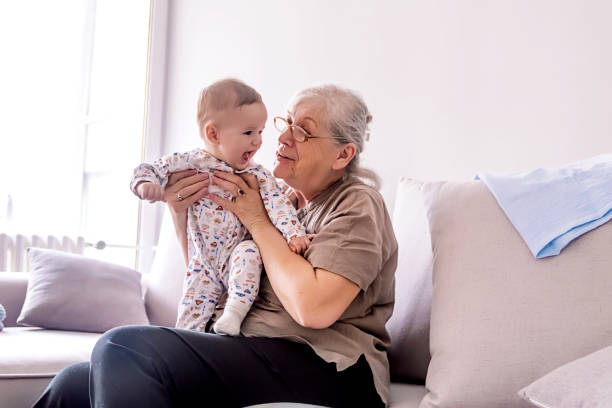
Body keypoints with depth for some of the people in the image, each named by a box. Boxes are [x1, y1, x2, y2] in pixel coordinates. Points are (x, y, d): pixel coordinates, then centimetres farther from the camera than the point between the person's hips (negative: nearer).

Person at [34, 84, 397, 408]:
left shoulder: (356, 205, -5)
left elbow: (313, 309, -21)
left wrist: (258, 222, -10)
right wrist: (180, 215, 4)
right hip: (251, 350, 7)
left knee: (125, 347, -26)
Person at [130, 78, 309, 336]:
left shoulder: (256, 175, 0)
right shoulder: (190, 163, -4)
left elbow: (277, 202, -10)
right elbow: (150, 169, 0)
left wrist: (294, 232, -27)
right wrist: (146, 184, -25)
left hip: (234, 259, 0)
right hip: (203, 264, 0)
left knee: (249, 251, -32)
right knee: (191, 313, -8)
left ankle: (234, 313, -28)